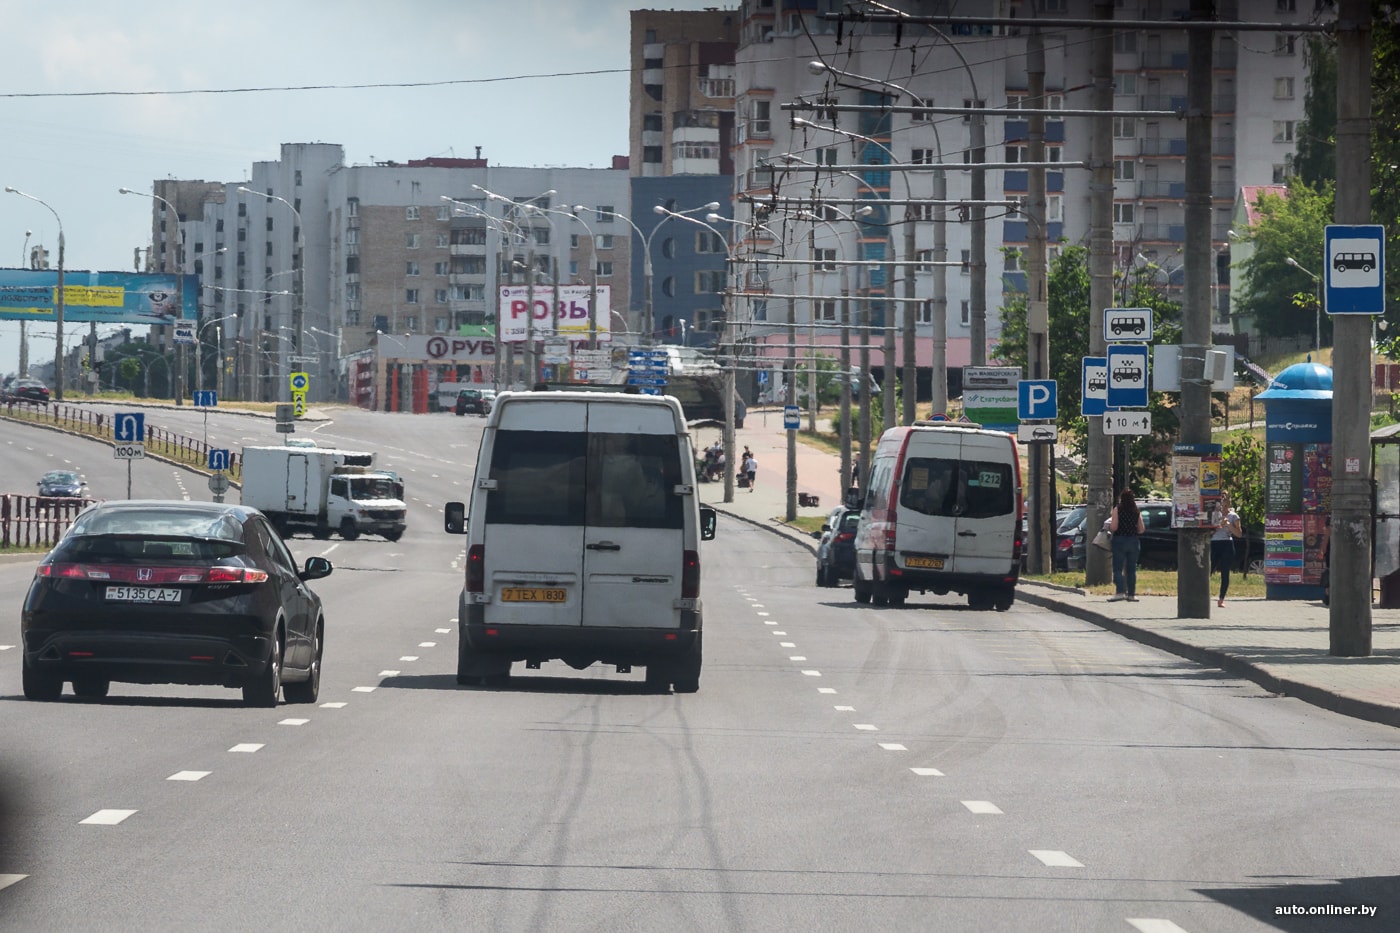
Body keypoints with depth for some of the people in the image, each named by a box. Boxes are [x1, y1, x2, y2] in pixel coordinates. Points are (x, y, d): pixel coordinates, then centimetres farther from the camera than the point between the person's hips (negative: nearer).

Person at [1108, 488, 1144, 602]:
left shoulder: (1117, 509, -8)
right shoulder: (1137, 511, 4)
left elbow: (1113, 527, -14)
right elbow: (1141, 529, 4)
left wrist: (1108, 526, 7)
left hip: (1120, 540, -4)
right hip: (1134, 541, 4)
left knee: (1118, 568, -2)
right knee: (1131, 569, 11)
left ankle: (1120, 592, -17)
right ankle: (1131, 594, 11)